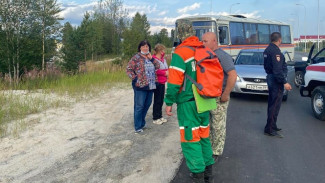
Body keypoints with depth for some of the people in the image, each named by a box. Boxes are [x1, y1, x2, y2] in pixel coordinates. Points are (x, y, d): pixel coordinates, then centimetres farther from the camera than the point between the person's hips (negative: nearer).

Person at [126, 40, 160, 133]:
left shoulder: (150, 57, 15)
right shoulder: (136, 57, -7)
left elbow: (157, 66, 6)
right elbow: (129, 69, -9)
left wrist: (151, 58, -5)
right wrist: (135, 78, -16)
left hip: (150, 86, 7)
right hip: (140, 86, -7)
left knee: (147, 104, 15)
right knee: (139, 106, -3)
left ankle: (142, 123, 30)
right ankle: (138, 127, 5)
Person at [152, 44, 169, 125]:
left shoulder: (163, 59, 12)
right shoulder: (154, 59, -14)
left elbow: (166, 68, 20)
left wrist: (168, 72, -3)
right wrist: (164, 73, -16)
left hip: (162, 82, 8)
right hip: (157, 82, -8)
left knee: (161, 100, 14)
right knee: (157, 101, 0)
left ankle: (160, 116, 25)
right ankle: (155, 118, 10)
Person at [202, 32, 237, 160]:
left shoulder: (222, 56, -12)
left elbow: (233, 75, -20)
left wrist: (225, 94, -19)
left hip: (219, 98, -8)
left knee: (218, 126, 2)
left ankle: (216, 152, 12)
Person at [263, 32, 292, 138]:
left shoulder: (268, 50, 12)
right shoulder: (275, 51, -19)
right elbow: (277, 70, -25)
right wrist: (284, 82, -23)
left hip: (270, 78, 10)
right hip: (276, 81, -10)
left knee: (271, 103, 17)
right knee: (275, 105, -6)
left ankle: (272, 126, 28)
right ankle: (269, 129, -4)